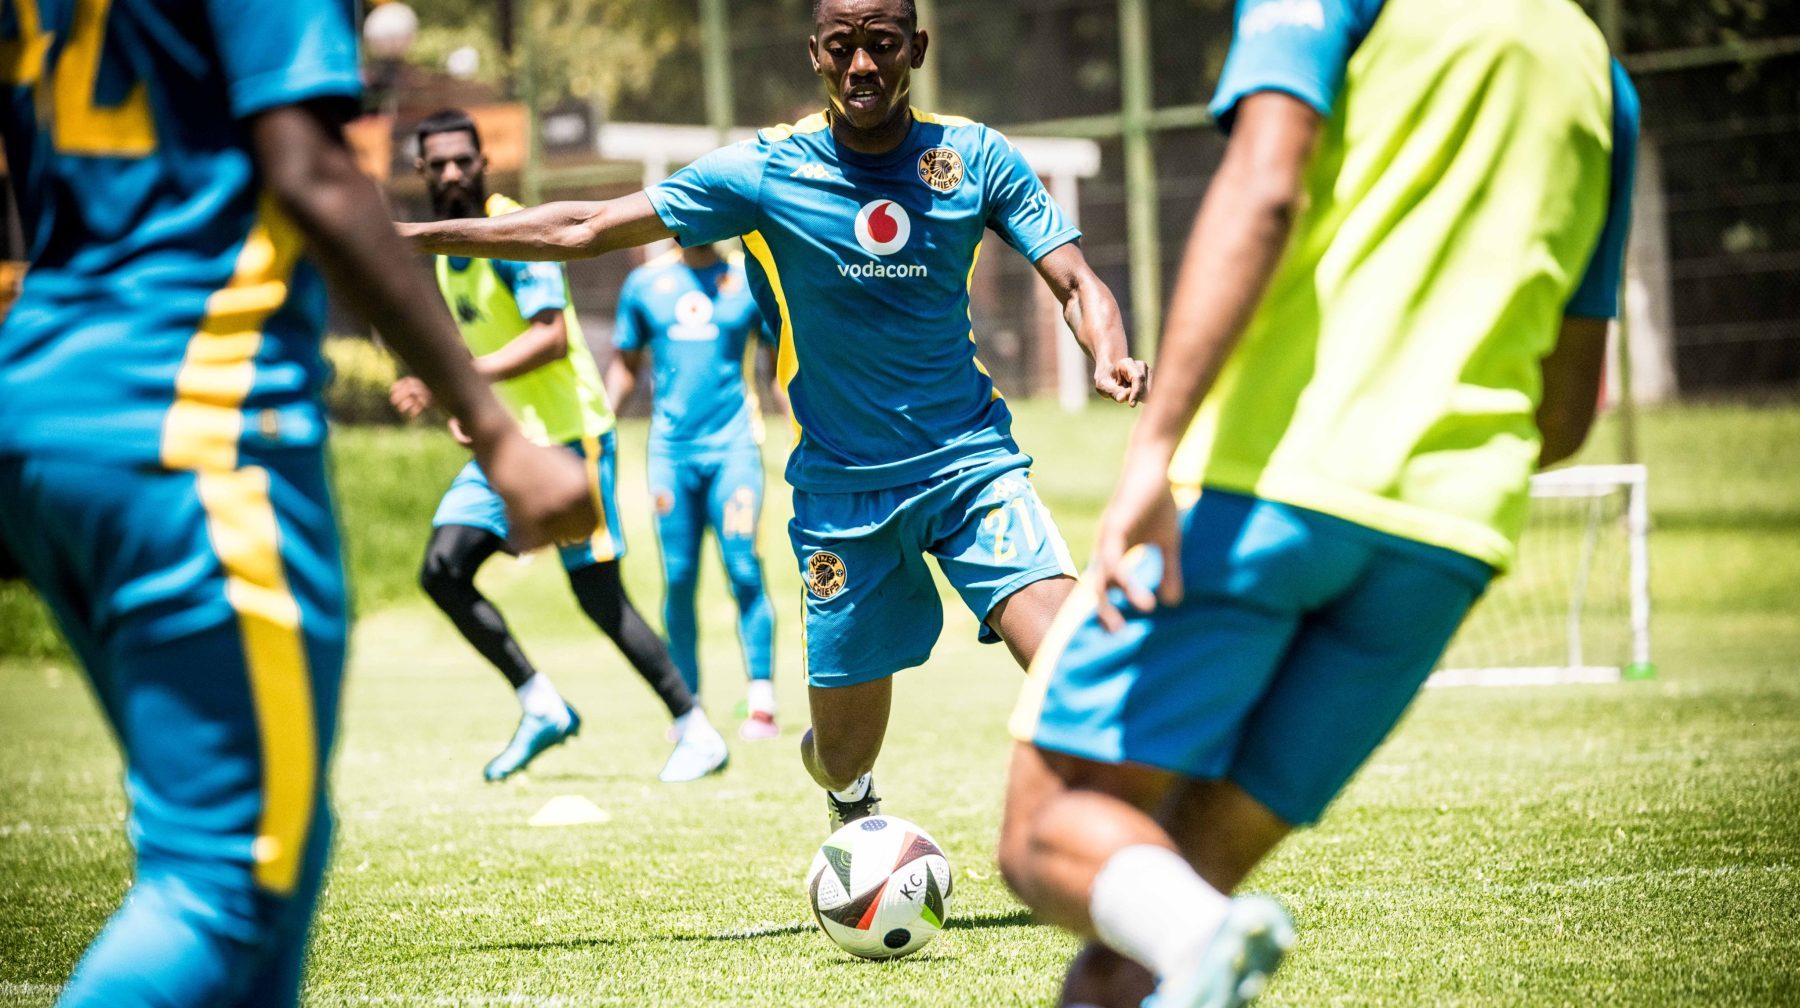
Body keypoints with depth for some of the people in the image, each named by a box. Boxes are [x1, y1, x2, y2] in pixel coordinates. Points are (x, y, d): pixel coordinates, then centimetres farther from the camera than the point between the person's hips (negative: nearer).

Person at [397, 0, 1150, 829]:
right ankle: (852, 799, 44)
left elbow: (1074, 281, -5)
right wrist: (412, 235, -4)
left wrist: (1109, 356, -28)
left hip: (971, 459, 0)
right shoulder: (767, 171, -5)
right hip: (841, 488, 0)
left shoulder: (978, 159, -3)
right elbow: (583, 230, -1)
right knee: (842, 763, 6)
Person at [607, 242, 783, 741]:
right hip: (671, 448, 2)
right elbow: (625, 364, 19)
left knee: (744, 570, -11)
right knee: (678, 577, 0)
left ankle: (761, 703, -8)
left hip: (732, 443, -2)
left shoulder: (750, 280, 6)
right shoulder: (645, 283, 10)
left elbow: (781, 363, 12)